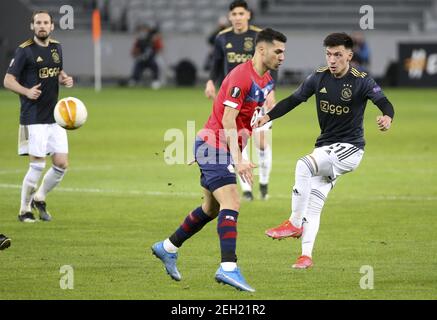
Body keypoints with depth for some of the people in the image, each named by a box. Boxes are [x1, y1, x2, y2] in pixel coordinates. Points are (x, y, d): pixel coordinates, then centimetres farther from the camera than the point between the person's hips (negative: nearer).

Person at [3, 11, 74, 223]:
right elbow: (8, 80, -8)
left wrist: (65, 79, 3)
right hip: (33, 118, -6)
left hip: (55, 116, 6)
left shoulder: (57, 48, 11)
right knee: (37, 165, -8)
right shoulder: (24, 51, -8)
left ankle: (39, 199, 24)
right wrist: (27, 91, -26)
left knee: (61, 164, 1)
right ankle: (24, 210, 7)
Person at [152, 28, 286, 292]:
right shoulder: (241, 77, -20)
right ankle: (228, 268, -27)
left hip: (225, 149, 10)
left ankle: (168, 248, 32)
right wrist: (238, 160, -29)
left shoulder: (266, 80, 10)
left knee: (211, 209, 17)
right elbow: (228, 121, -24)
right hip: (214, 145, -10)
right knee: (231, 204, -20)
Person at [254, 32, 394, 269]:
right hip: (325, 148, 6)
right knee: (313, 205, 0)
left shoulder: (361, 81, -10)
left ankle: (295, 223, -20)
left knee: (304, 165, -28)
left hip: (349, 149, -6)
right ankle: (306, 255, 3)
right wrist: (268, 116, -5)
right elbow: (293, 100, 8)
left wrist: (387, 117, -43)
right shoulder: (319, 77, 3)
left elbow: (383, 102, -20)